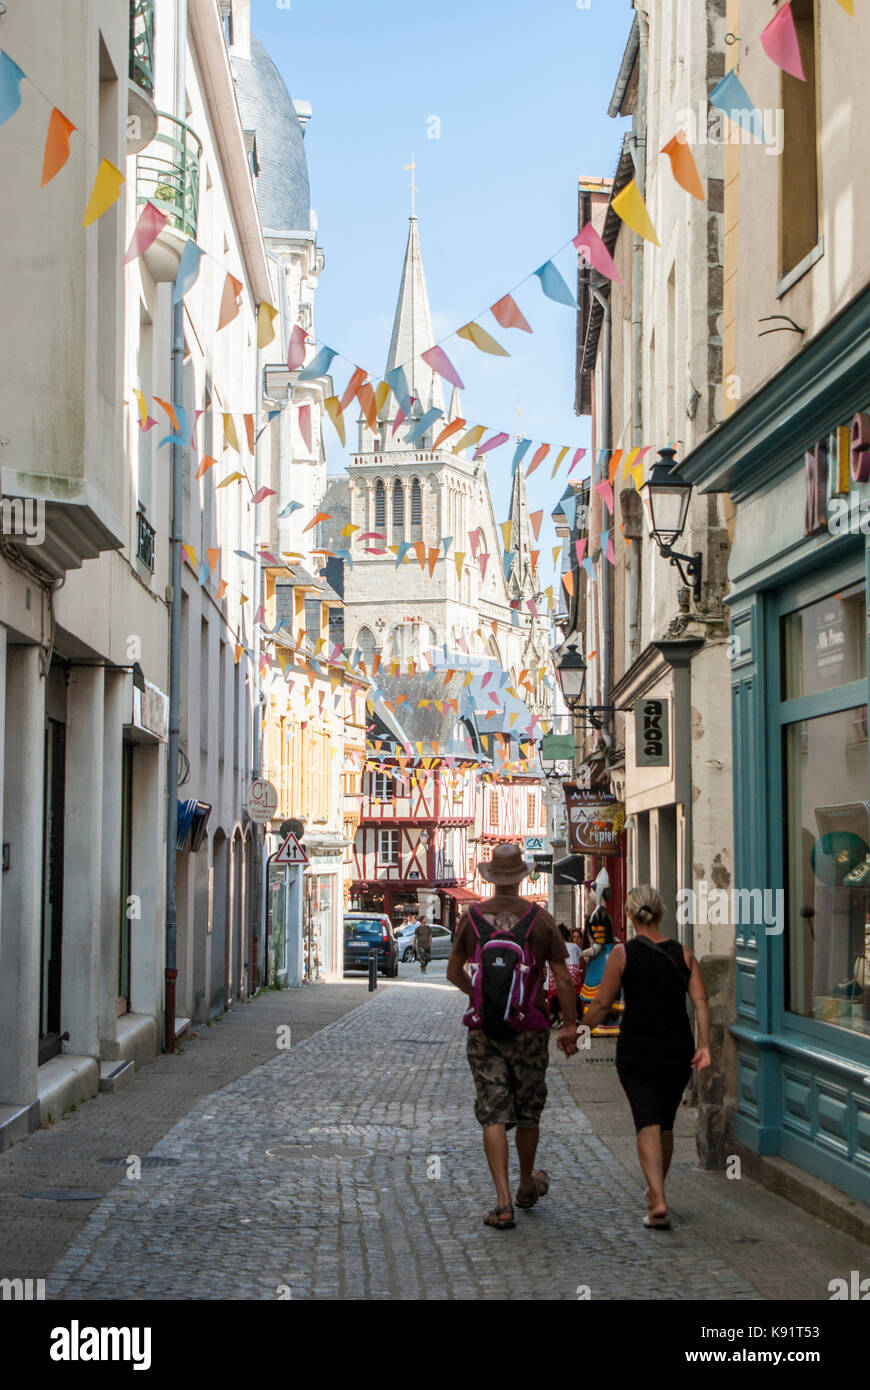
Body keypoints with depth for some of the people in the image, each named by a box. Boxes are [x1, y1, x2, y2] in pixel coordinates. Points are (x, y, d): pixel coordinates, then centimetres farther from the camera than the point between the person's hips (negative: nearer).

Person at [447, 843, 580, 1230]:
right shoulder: (540, 919, -5)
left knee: (494, 1114, -1)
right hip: (529, 1030, 0)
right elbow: (563, 979, -5)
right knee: (528, 1110, 16)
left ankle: (503, 1202, -11)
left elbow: (454, 972, 9)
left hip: (485, 1029, 0)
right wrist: (570, 1026, 4)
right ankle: (527, 1186, 35)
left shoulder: (472, 917, -2)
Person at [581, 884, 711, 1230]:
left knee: (648, 1124, -6)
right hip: (677, 1052, 4)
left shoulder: (623, 953, -7)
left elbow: (602, 1002, -5)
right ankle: (655, 1192, 35)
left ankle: (658, 1202, -22)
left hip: (636, 1051, -3)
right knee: (666, 1124, 19)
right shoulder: (683, 954, 3)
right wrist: (704, 1045, -9)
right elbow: (701, 1001, -6)